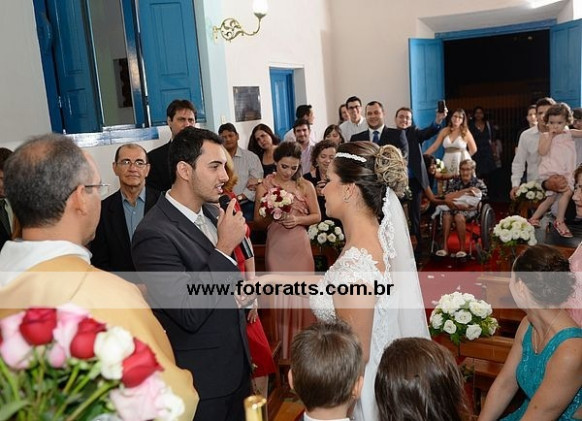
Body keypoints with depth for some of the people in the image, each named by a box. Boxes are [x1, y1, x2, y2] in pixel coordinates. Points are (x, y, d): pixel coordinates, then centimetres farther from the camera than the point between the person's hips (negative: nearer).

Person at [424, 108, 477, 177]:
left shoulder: (466, 132, -1)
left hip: (462, 163, -2)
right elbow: (434, 146, 1)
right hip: (448, 162, 2)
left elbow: (473, 149, 6)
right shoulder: (445, 131, 4)